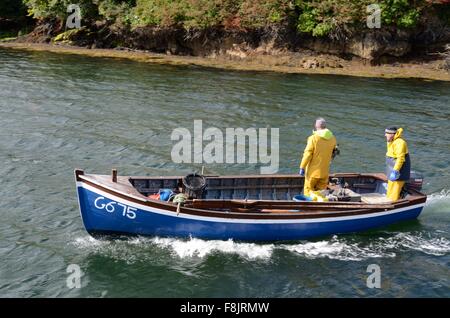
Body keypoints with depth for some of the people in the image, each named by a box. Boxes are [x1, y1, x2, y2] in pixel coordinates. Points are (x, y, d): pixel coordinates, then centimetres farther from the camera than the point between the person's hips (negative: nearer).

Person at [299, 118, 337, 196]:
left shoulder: (313, 138, -16)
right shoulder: (332, 138, 0)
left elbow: (307, 154, -16)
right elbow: (333, 153, 14)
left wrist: (302, 167, -11)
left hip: (313, 171, -4)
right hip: (324, 171, 5)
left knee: (308, 190, 7)